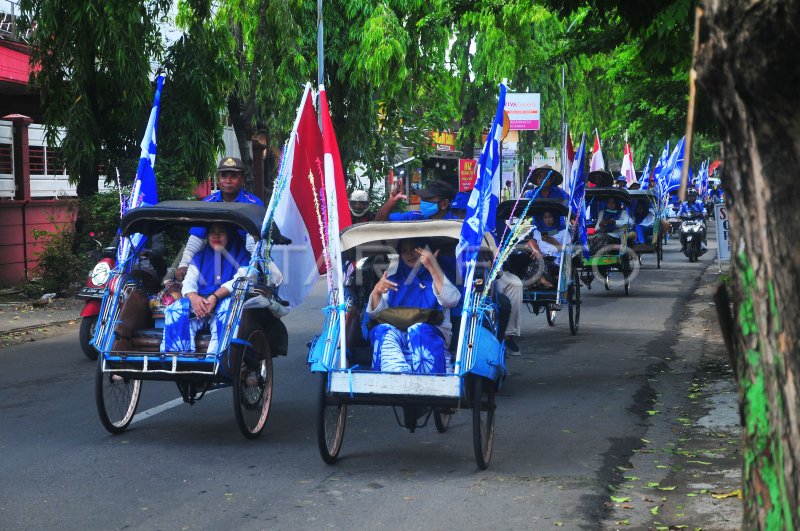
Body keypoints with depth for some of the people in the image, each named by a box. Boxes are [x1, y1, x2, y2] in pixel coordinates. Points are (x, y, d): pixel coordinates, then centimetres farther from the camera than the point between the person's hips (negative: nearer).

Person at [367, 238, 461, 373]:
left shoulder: (438, 274, 15)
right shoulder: (394, 275, 22)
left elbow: (451, 300, -7)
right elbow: (376, 314, 14)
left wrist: (433, 267, -15)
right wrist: (376, 292, -8)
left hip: (431, 334, -2)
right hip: (398, 333, 2)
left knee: (418, 330, -36)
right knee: (383, 330, -32)